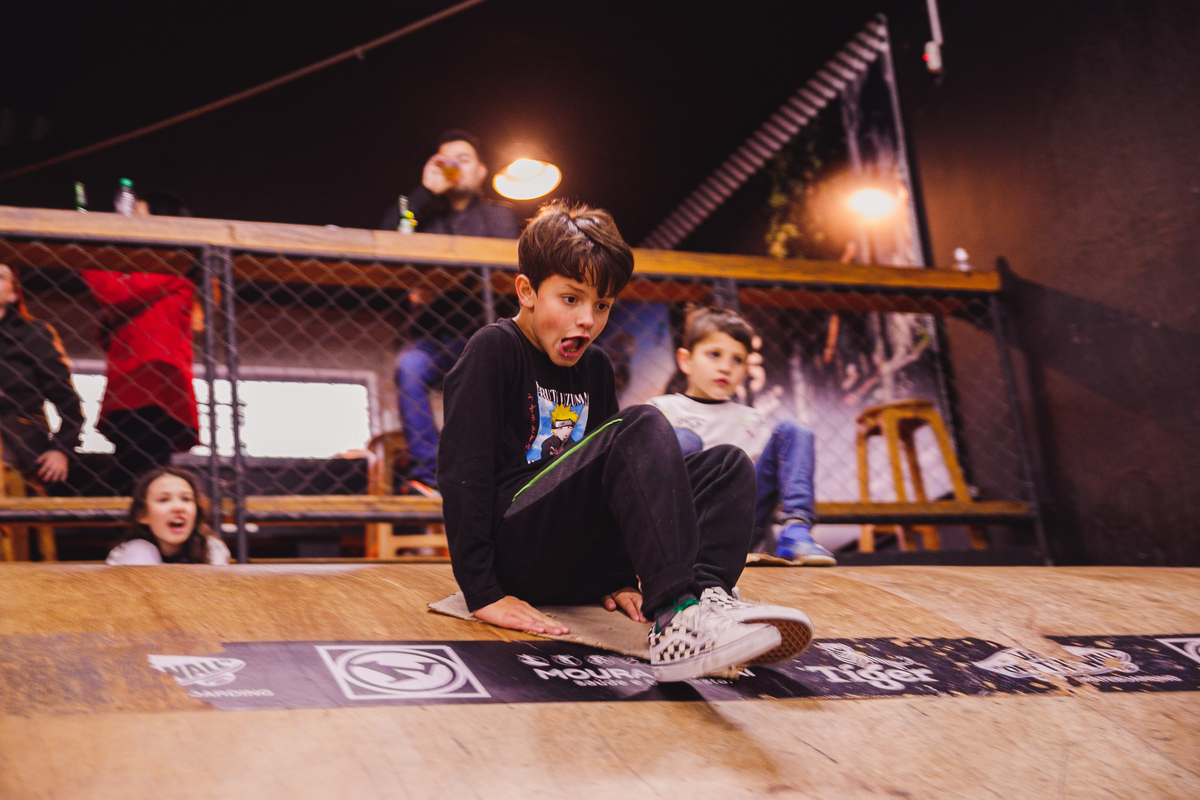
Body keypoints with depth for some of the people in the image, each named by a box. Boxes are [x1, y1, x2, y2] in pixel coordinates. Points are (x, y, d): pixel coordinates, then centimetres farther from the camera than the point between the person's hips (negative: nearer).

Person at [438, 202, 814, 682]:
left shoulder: (595, 368, 19)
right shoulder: (493, 351, -3)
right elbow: (461, 471, -11)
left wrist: (621, 580, 10)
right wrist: (483, 593, -18)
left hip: (582, 568, 8)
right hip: (515, 548, -8)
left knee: (728, 467, -6)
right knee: (642, 429, -28)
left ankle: (706, 596, -37)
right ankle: (678, 610, -46)